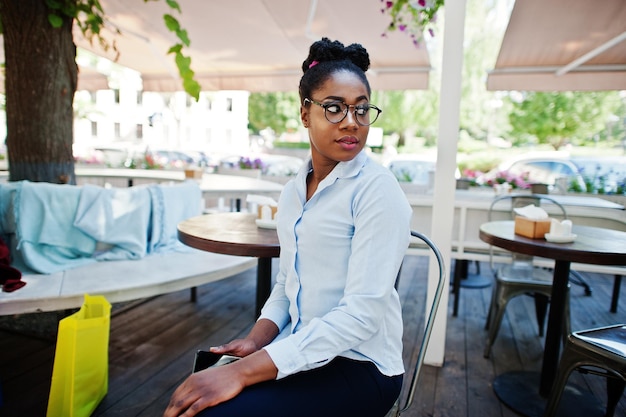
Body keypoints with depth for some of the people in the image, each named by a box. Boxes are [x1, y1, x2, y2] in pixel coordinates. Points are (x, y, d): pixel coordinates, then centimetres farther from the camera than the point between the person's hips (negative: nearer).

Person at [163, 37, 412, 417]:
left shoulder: (377, 189, -16)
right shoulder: (293, 192, 5)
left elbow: (362, 314, -22)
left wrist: (244, 371, -24)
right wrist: (258, 340, -7)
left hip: (359, 363, -5)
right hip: (300, 350, 6)